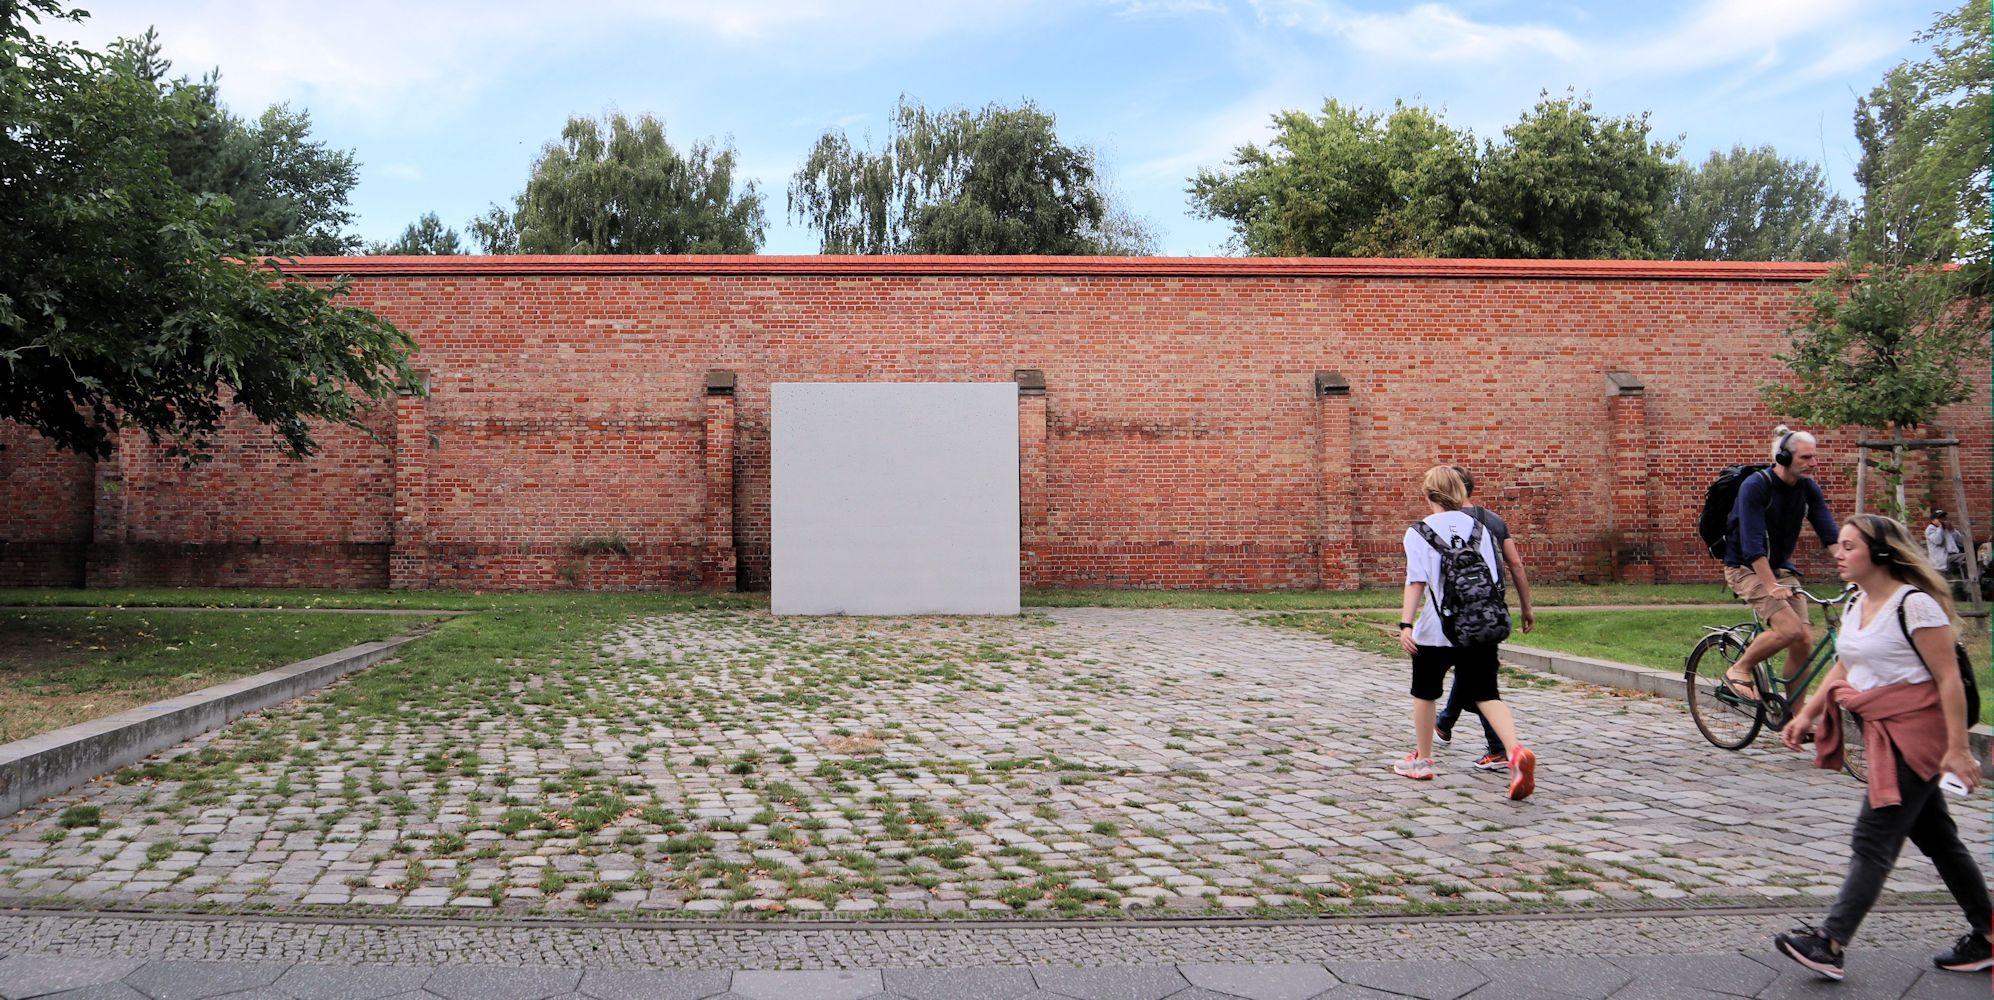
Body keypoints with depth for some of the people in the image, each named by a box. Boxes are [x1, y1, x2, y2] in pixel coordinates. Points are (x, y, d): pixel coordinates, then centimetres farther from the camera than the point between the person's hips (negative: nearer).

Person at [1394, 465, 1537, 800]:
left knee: (1425, 693, 16)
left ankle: (1422, 760, 26)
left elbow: (1416, 581, -13)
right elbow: (1492, 579, 8)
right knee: (1485, 694, 4)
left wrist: (1405, 624, -14)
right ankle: (1516, 751, -19)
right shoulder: (1477, 527, 7)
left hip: (1435, 629, -3)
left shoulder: (1419, 531, -5)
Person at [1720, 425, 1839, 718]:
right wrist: (1772, 586, -35)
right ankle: (1739, 670, -2)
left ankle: (1796, 716, 9)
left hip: (1781, 567, 6)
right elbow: (1752, 543, -28)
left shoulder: (1809, 488, -2)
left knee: (1805, 640, -3)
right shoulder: (1755, 486, -21)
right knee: (1790, 628, -25)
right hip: (1746, 568, -6)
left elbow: (1829, 532, -7)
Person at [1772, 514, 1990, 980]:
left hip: (1916, 733, -9)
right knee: (1936, 837, 16)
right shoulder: (1856, 606, 10)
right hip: (1884, 733, 9)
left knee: (1873, 839, -9)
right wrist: (1806, 716, 7)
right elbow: (1842, 667, 17)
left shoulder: (1914, 604, -16)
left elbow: (1949, 679, -17)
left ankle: (1831, 944, -9)